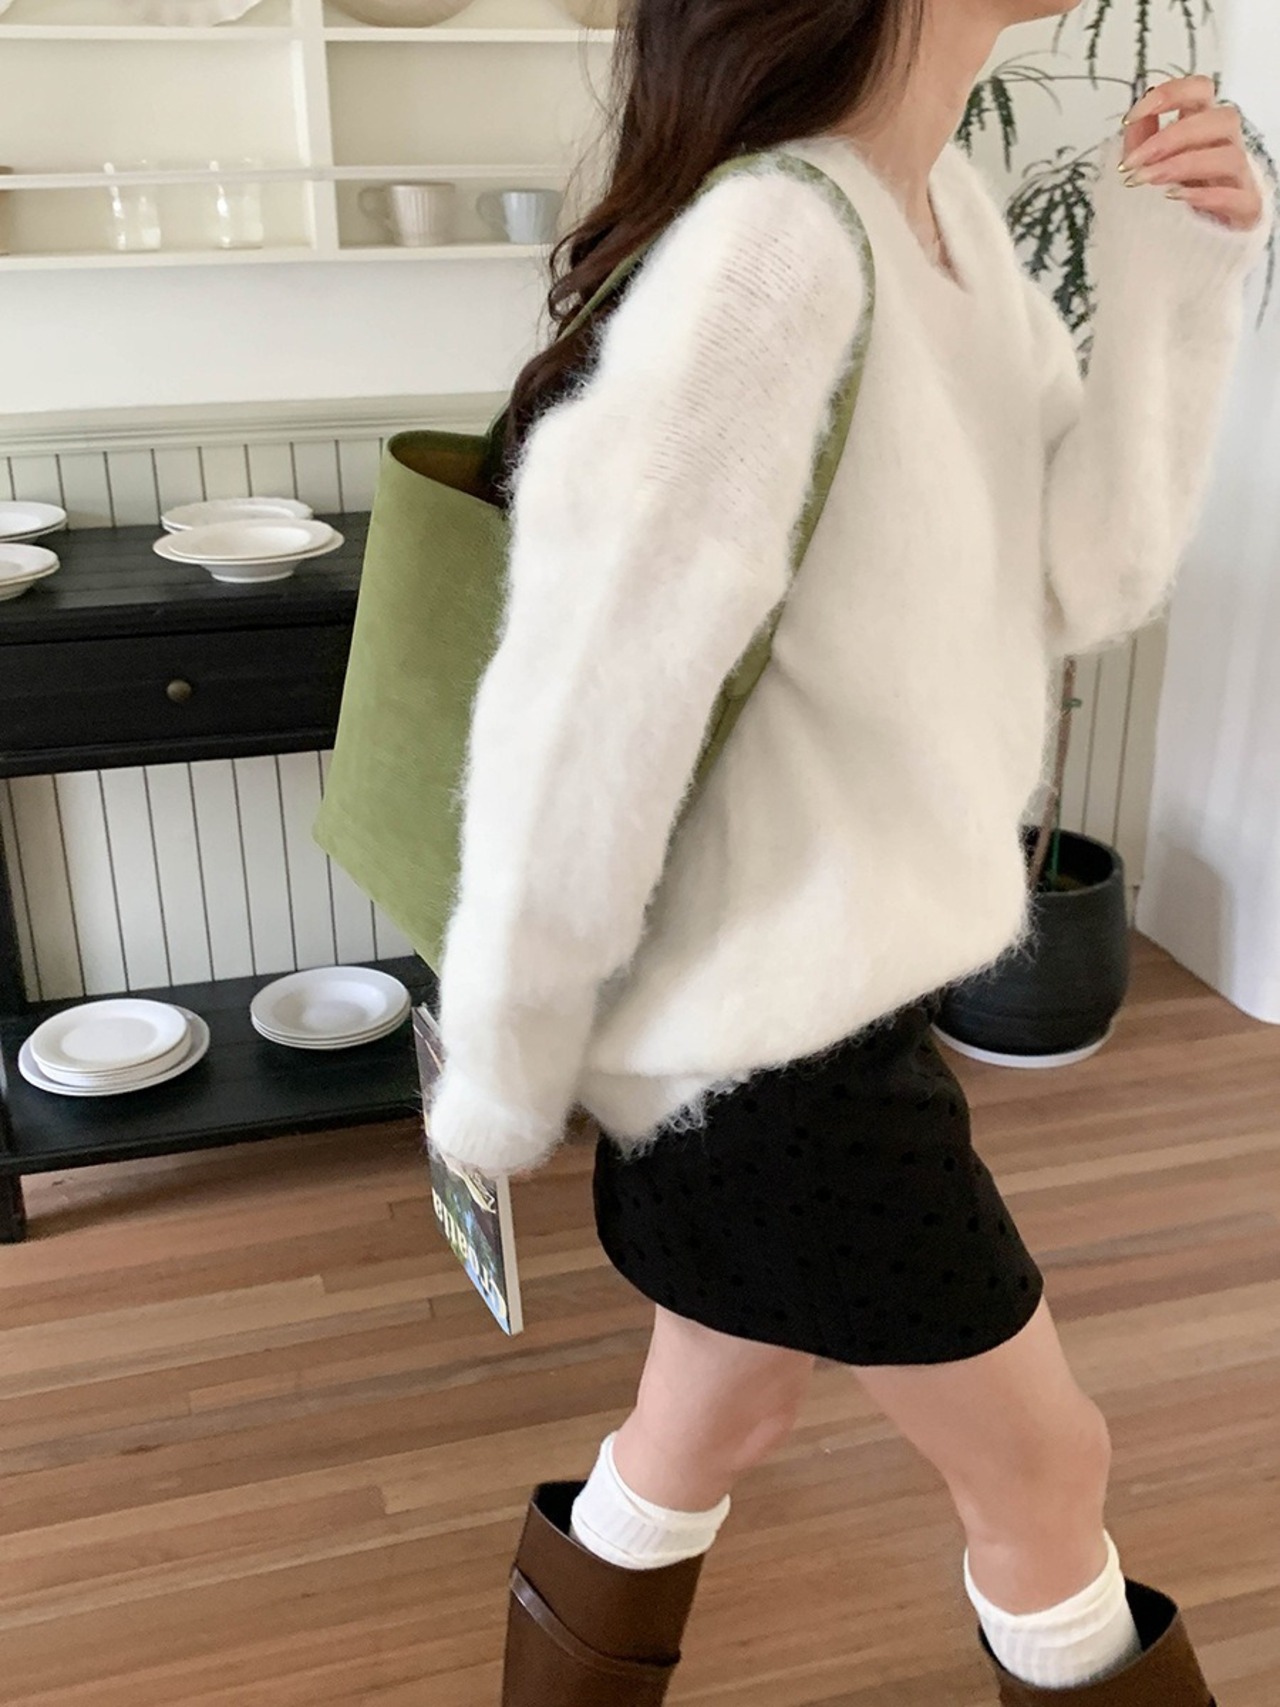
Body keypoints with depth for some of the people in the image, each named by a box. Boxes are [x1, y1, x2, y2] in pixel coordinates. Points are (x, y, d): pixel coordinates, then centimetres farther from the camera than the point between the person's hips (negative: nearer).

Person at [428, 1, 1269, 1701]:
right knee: (1044, 1468, 14)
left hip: (831, 981, 8)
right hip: (771, 1028, -8)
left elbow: (1086, 582, 2)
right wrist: (506, 1085, -11)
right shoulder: (772, 253, -26)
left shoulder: (953, 205, 4)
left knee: (711, 1428, 25)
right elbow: (579, 721, -23)